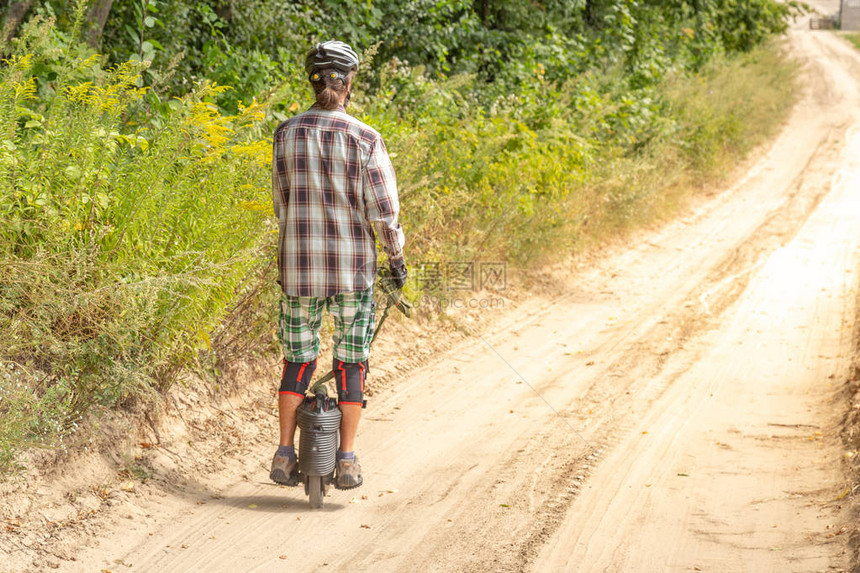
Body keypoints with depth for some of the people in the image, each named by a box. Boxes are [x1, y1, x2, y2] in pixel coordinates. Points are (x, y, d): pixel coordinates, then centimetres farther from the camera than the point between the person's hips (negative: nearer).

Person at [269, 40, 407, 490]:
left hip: (299, 264, 2)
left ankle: (285, 453, 8)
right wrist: (396, 256, 4)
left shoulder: (287, 134, -1)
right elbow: (382, 209, -10)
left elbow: (281, 202, 6)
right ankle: (346, 461, 8)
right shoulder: (364, 139, -9)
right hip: (354, 266, -2)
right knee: (350, 362, 9)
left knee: (297, 360, 13)